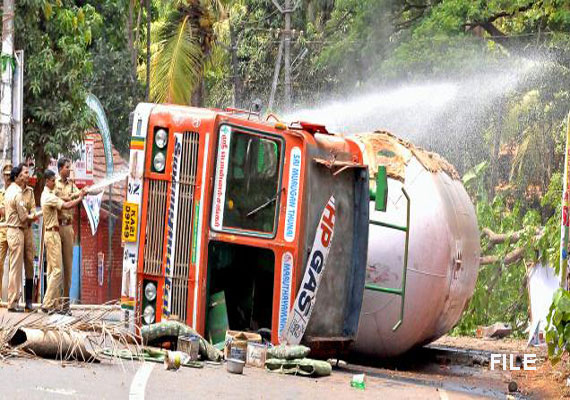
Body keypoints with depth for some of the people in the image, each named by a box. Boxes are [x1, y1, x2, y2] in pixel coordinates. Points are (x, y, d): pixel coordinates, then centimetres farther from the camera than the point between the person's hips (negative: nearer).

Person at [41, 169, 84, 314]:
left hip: (50, 235, 11)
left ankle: (55, 303, 12)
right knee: (57, 269, -11)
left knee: (52, 269, 10)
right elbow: (66, 206, -24)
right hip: (52, 234, -11)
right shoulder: (49, 196, -17)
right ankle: (47, 304, -11)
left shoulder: (48, 194, 16)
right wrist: (80, 198, -11)